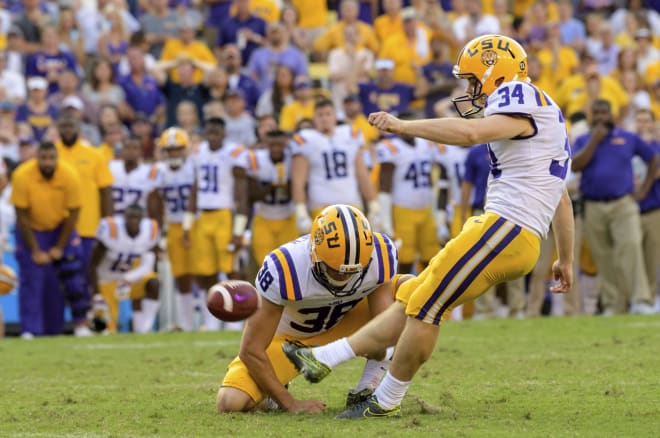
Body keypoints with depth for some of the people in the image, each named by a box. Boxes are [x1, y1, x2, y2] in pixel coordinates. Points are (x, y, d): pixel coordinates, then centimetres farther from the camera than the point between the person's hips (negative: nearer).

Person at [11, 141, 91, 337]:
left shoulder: (70, 176, -22)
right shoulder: (22, 176, -25)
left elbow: (73, 213, -12)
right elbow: (22, 216, -17)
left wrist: (59, 247, -11)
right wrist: (35, 251, -16)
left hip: (60, 228, 1)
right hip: (31, 230, -1)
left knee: (73, 275, -10)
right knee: (31, 280, -10)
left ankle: (81, 323, 0)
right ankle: (30, 331, -7)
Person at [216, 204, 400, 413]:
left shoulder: (380, 255, -28)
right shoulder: (283, 269, -37)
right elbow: (251, 350, -29)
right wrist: (290, 404, -24)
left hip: (343, 322, 3)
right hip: (288, 337, -3)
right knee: (231, 403, -26)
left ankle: (364, 392, -9)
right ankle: (274, 394, 11)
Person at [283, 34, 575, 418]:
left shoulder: (521, 99, -7)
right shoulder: (541, 115, 25)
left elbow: (471, 133, -27)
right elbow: (563, 199, 29)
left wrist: (403, 125, -19)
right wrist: (567, 259, 34)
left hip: (504, 228, -10)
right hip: (515, 239, 10)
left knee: (425, 308, -3)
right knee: (414, 299, 10)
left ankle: (387, 401, 10)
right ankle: (324, 358, 13)